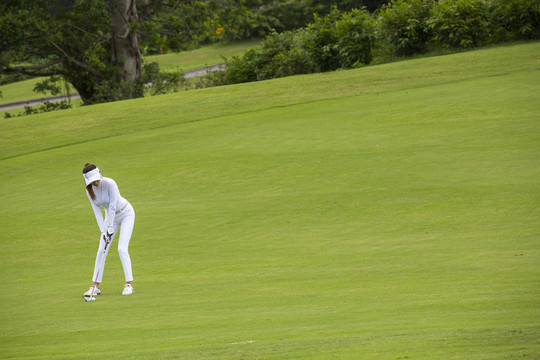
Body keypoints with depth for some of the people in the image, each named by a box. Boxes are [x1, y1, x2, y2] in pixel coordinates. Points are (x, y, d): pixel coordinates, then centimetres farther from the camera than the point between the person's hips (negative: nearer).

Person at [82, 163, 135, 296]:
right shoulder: (89, 190, -12)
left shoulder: (110, 184, -31)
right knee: (101, 250, -1)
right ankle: (96, 286, 3)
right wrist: (103, 231, -17)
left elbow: (113, 206, -28)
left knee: (122, 249, -17)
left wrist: (110, 228, -25)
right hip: (111, 215, 6)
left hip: (126, 213, -6)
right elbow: (97, 210, -10)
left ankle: (129, 284, -12)